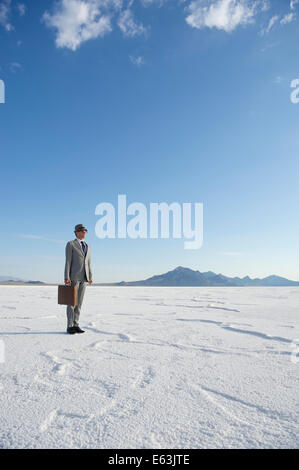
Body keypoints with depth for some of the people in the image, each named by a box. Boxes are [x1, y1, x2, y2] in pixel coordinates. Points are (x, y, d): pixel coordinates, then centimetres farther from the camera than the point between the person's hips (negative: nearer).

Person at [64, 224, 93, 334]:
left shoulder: (87, 246, 17)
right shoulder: (70, 244, -3)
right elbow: (68, 261, -9)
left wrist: (90, 277, 9)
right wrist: (67, 277, -15)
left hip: (83, 277, 6)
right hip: (73, 276, -6)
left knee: (79, 301, 7)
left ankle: (76, 325, 12)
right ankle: (70, 326, 4)